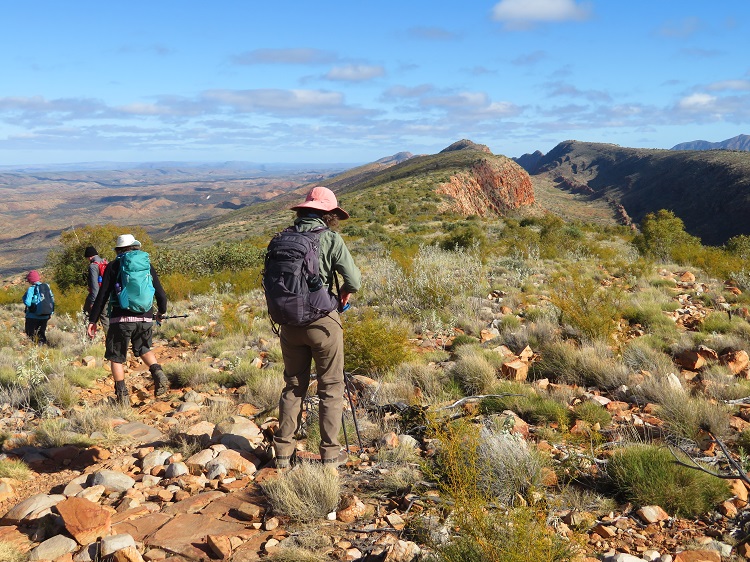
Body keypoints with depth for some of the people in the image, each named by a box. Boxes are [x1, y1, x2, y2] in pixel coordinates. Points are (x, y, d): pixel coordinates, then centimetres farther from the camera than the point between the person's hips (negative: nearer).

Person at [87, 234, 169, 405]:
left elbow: (102, 296, -2)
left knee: (116, 358, 10)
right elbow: (161, 294, 11)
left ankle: (122, 396, 5)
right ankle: (158, 373, 3)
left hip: (122, 319, -3)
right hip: (145, 319, 3)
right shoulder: (148, 266, 11)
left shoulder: (114, 266, 3)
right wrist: (161, 312, 30)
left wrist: (93, 321, 3)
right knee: (143, 349, 27)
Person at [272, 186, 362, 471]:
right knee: (331, 388, 8)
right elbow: (354, 280, -12)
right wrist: (344, 293, 9)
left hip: (290, 321, 4)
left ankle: (283, 453, 19)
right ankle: (330, 454, 11)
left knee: (293, 386, 16)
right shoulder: (331, 238, -9)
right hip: (322, 320, -4)